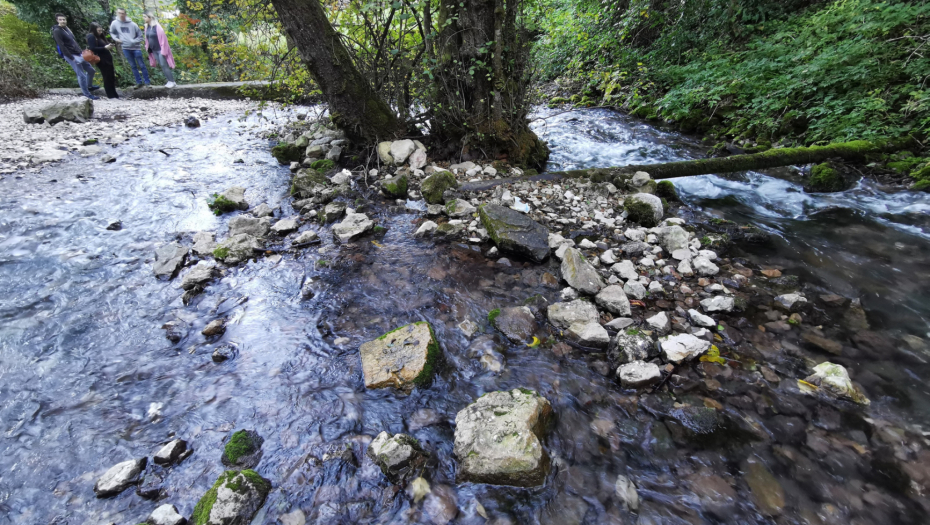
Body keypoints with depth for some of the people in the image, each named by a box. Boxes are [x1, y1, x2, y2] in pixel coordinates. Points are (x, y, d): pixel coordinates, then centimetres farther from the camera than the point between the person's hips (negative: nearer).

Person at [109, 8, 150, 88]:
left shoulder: (132, 24, -5)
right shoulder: (114, 23, 2)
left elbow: (141, 36, -1)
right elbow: (112, 33, 16)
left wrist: (134, 41, -13)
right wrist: (116, 39, -2)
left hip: (136, 47, -2)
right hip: (125, 48, 2)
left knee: (141, 65, 2)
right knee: (133, 66, 8)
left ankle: (147, 81, 9)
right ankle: (138, 82, 13)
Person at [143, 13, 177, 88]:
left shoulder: (157, 27, -12)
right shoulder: (147, 27, 9)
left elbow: (163, 38, -15)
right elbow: (147, 39, 16)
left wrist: (163, 50, -18)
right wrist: (147, 48, 12)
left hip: (160, 50, -7)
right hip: (154, 50, 7)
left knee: (164, 65, -8)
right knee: (161, 66, 7)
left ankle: (172, 81, -2)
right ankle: (169, 81, 11)